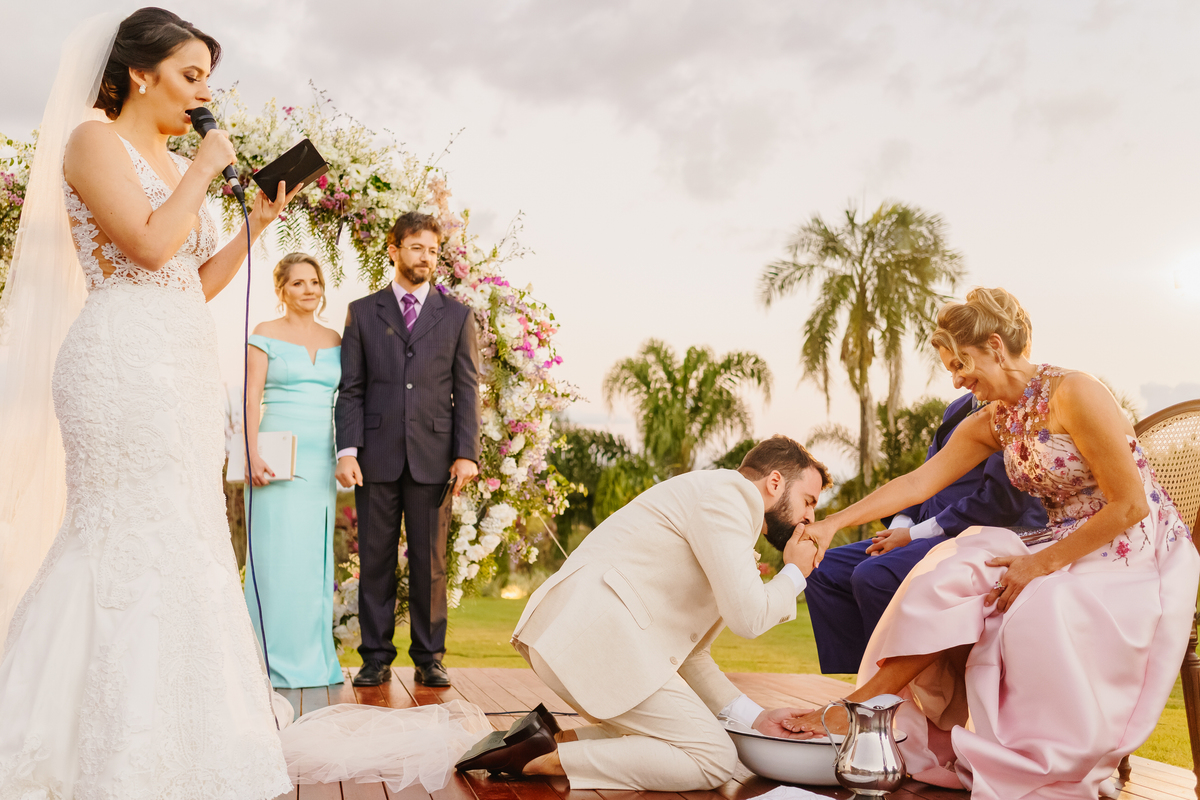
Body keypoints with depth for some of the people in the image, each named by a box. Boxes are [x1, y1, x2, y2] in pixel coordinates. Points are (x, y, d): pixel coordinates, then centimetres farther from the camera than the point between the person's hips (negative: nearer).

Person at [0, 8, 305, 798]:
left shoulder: (176, 167, 21)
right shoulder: (95, 140, -2)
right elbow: (149, 244, -17)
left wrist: (256, 225, 11)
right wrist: (205, 171, -5)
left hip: (183, 365, 9)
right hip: (126, 355, -8)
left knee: (179, 544, 8)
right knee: (139, 541, -8)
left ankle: (159, 736, 18)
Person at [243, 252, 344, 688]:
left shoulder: (335, 340, 14)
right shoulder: (265, 334, 2)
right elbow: (251, 397, -4)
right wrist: (252, 453, -15)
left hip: (321, 460, 4)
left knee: (316, 558, 7)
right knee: (277, 556, -5)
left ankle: (314, 658, 15)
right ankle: (276, 659, 4)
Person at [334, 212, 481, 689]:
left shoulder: (456, 316, 11)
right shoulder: (362, 313, 11)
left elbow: (467, 390, 6)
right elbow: (350, 389, 6)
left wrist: (467, 452, -5)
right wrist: (347, 450, -5)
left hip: (432, 456, 0)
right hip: (377, 456, 0)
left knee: (430, 562, 3)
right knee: (375, 560, 4)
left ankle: (429, 659, 13)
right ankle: (376, 659, 13)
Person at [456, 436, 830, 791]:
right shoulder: (727, 492, -4)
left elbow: (689, 655, 24)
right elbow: (747, 617, -13)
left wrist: (755, 717, 14)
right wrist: (794, 573, 6)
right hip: (595, 631, -11)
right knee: (714, 759, -6)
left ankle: (548, 740, 6)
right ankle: (549, 760, -10)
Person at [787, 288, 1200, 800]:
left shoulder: (1074, 394, -18)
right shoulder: (991, 423, 6)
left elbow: (1130, 506, -18)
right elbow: (919, 482, 1)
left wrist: (1043, 563, -19)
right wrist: (833, 523, -8)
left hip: (1138, 555, -6)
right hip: (1069, 551, 6)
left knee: (1028, 612, -29)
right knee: (952, 576, -16)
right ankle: (862, 705, -14)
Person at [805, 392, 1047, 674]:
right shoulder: (958, 408, 19)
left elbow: (1001, 502, -19)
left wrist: (914, 534, -15)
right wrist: (899, 526, 2)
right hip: (937, 535, 10)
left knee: (872, 575, -30)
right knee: (822, 571, -1)